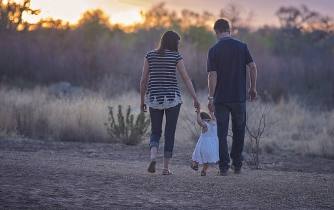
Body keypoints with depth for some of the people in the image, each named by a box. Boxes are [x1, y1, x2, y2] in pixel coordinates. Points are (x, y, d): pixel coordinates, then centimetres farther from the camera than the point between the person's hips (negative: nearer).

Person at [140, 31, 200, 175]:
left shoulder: (150, 55, 4)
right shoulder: (176, 56, -3)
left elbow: (143, 79, 3)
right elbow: (186, 79, -6)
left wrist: (142, 100, 11)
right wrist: (195, 98, -4)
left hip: (154, 98, 2)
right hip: (172, 98, -2)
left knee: (155, 132, 12)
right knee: (170, 133, 7)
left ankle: (153, 157, -16)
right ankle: (166, 167, 5)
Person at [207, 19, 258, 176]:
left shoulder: (214, 50, -5)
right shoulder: (241, 46, 1)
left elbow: (212, 75, -11)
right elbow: (253, 67, -4)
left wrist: (211, 97, -9)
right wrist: (253, 88, 7)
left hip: (221, 98, -2)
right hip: (239, 96, 2)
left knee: (222, 133, 4)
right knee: (239, 131, 15)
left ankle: (224, 167, 1)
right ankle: (237, 165, 17)